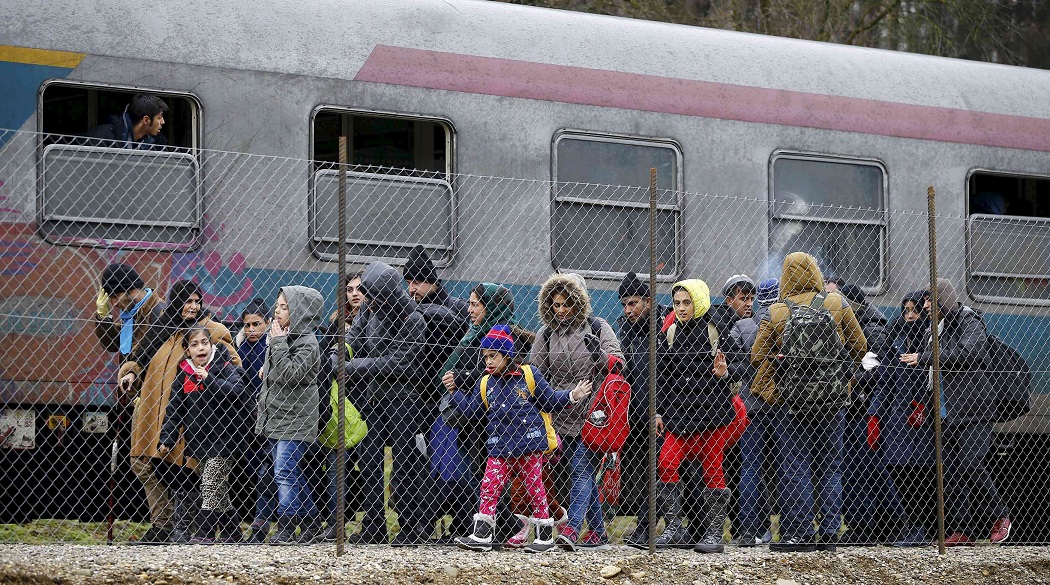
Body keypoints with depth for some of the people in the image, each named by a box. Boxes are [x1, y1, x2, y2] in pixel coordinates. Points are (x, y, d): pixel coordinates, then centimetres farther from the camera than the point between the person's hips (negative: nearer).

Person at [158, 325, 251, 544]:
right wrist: (166, 439, 1)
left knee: (211, 484, -12)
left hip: (222, 437, -6)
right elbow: (174, 408, 7)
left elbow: (237, 391, -22)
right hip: (199, 440, 6)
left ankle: (205, 532, -9)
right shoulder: (184, 373, 5)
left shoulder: (224, 366, -7)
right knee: (218, 489, 12)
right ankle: (233, 531, 22)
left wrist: (209, 380, -30)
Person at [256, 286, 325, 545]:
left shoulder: (307, 344, -12)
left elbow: (290, 375, -24)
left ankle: (286, 530, -14)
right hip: (276, 419, 9)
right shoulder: (279, 337, 14)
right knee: (293, 475, 12)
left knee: (285, 473, -15)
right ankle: (312, 527, 19)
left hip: (294, 421, -9)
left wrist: (278, 344, -20)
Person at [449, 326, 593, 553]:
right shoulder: (485, 385, 12)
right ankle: (482, 536, -1)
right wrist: (454, 391, 9)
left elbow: (549, 401, 5)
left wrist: (572, 396, -6)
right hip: (499, 447, 3)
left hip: (529, 443, -3)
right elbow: (471, 410, 14)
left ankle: (546, 536, 12)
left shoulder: (529, 375, 1)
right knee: (489, 486, -5)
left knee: (535, 487, 3)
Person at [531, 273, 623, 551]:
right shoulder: (546, 334, 10)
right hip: (562, 417, 4)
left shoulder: (597, 328, 1)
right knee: (583, 473, 7)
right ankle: (598, 533, 14)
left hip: (593, 416, -4)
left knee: (581, 470, -14)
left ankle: (571, 529, -24)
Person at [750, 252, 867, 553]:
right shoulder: (837, 304, -2)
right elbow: (859, 346, 5)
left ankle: (799, 533, -1)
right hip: (832, 399, 2)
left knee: (795, 468, 2)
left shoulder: (775, 313, -6)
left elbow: (757, 357, -4)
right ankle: (829, 533, 8)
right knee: (829, 466, 9)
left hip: (789, 400, -2)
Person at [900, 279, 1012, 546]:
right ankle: (962, 531, 1)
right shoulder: (936, 326, 20)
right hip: (946, 411, 8)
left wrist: (925, 357, -16)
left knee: (970, 465, -15)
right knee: (950, 470, 1)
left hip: (972, 409, -8)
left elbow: (969, 353, -20)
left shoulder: (970, 322, -4)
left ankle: (1001, 516, 3)